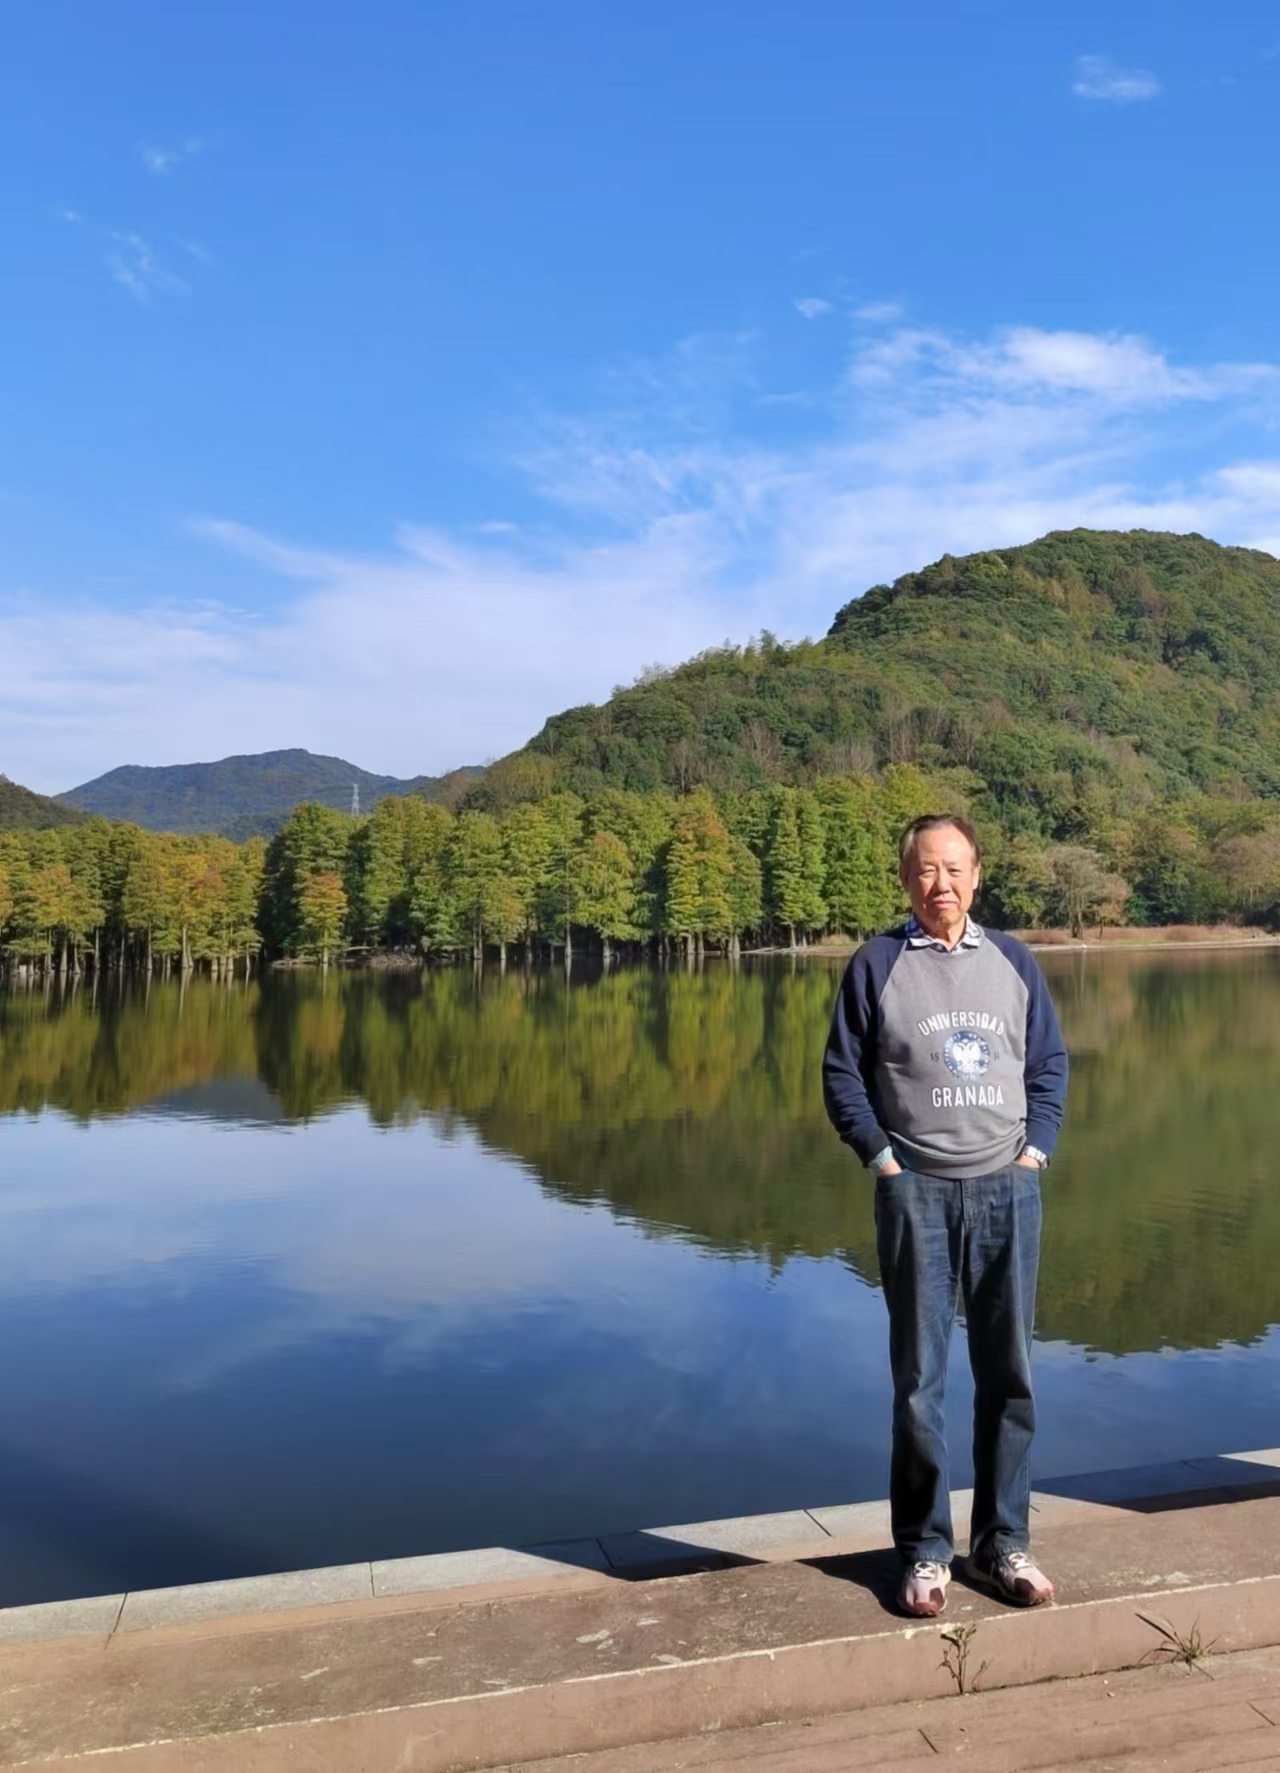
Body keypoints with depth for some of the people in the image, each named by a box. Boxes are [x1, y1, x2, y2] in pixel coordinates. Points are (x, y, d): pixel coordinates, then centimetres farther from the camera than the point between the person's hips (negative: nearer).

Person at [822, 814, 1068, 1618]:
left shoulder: (1013, 960, 7)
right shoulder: (876, 964, -2)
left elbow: (1050, 1062, 12)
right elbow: (842, 1073, 1)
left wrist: (1036, 1149, 2)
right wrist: (881, 1159, -6)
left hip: (1008, 1191, 3)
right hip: (917, 1193, -2)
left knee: (1009, 1374, 10)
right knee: (919, 1379, 5)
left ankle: (1004, 1543, 25)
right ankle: (925, 1552, 19)